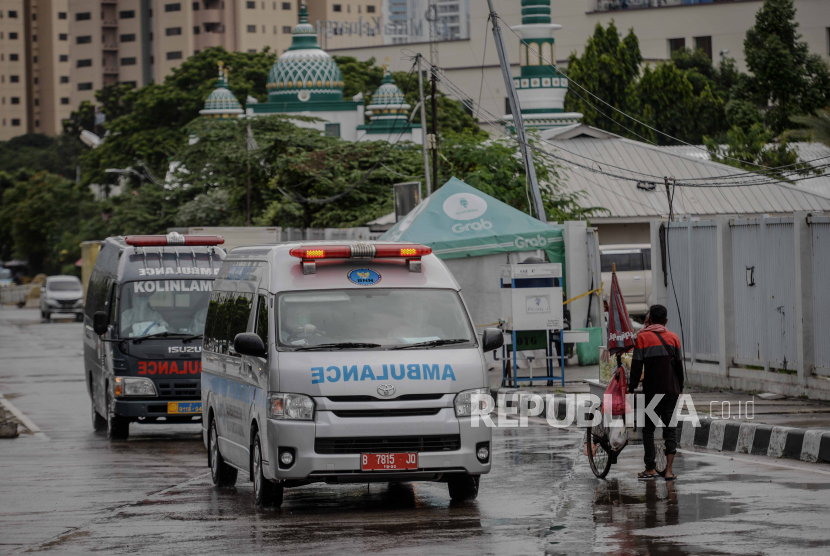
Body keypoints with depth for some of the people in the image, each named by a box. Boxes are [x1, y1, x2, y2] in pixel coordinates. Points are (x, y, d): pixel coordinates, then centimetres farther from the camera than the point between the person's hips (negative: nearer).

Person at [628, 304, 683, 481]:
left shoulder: (642, 337, -4)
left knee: (648, 428, 8)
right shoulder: (673, 337, 4)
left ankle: (650, 469, 8)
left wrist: (631, 388, -1)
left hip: (651, 391, -2)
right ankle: (669, 470, -7)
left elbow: (636, 366, -7)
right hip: (671, 391, 2)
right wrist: (680, 387, 17)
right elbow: (679, 365, 7)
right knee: (670, 429, 2)